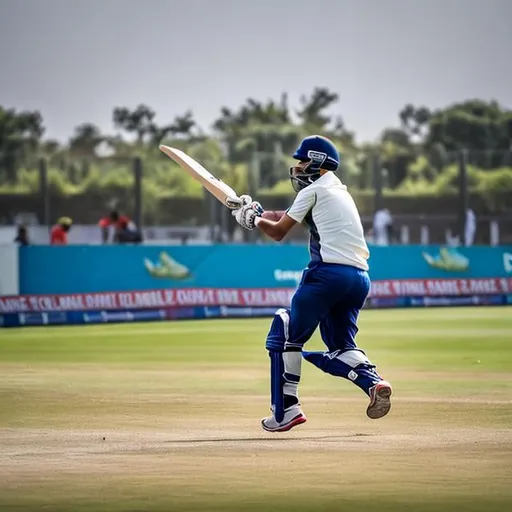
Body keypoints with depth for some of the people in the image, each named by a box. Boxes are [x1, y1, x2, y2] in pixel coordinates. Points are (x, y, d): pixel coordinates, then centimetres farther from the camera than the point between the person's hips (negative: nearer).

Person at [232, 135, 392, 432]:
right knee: (341, 345, 16)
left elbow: (278, 232, 7)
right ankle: (373, 381, -13)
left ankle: (287, 408, -2)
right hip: (360, 279, 8)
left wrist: (255, 219, 24)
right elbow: (292, 217, 34)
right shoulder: (340, 191, 26)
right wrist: (258, 213, 30)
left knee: (287, 336, 3)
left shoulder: (314, 190, 1)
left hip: (329, 273, -8)